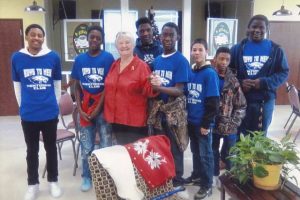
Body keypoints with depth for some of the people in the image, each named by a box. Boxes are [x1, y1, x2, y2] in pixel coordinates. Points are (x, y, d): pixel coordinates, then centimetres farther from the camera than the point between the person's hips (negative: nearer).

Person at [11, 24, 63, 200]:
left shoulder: (53, 57, -4)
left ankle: (53, 181, 32)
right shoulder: (17, 58, -3)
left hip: (50, 113, 0)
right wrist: (23, 107, 9)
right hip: (28, 115, 0)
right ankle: (33, 184, 32)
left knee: (51, 148, 14)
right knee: (32, 150, 14)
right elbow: (17, 86, 6)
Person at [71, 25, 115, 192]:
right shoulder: (79, 59, 6)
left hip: (103, 108, -2)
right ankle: (86, 177, 27)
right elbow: (77, 86, 8)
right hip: (85, 110, 3)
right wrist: (80, 109, -2)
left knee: (106, 146, 6)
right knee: (86, 147, 11)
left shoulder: (108, 58, -4)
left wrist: (98, 108, -10)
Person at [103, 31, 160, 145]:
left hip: (134, 120, -6)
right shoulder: (114, 65, 9)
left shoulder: (141, 66, -9)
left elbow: (147, 91, -13)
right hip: (116, 119, 6)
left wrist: (154, 86, -33)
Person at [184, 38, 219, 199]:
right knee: (195, 150, 19)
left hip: (203, 123, -6)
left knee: (205, 153, 6)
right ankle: (197, 175, 38)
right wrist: (186, 116, 9)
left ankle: (207, 185, 19)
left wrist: (206, 123, -16)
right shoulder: (189, 72, 5)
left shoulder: (210, 73, -13)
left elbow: (213, 102, -15)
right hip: (191, 121, 6)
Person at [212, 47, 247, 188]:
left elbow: (241, 106, 1)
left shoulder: (233, 81, -1)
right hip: (211, 124, 1)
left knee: (229, 154, 8)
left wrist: (234, 123, -7)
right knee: (213, 151, 15)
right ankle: (215, 175, 33)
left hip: (229, 127, 0)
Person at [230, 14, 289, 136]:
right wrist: (239, 83, -17)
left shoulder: (275, 50, 3)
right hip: (240, 99, 0)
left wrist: (265, 83, -15)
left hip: (265, 100, 1)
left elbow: (283, 72, 1)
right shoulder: (237, 48, 3)